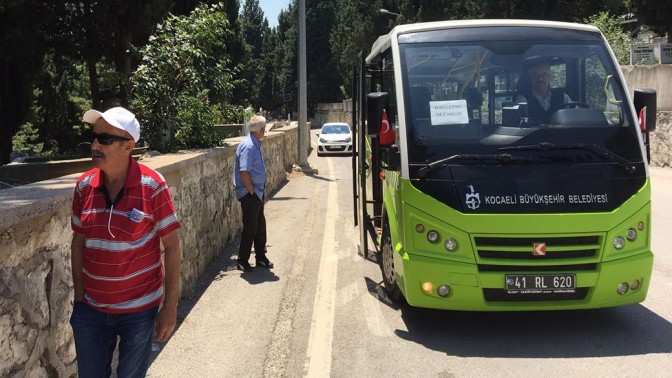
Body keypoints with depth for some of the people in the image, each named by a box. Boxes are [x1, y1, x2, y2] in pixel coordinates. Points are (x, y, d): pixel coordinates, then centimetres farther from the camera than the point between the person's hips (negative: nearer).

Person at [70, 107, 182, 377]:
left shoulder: (152, 186, -15)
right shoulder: (84, 186, -3)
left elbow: (172, 247, -11)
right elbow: (78, 243, 7)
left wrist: (170, 307, -10)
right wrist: (78, 297, 6)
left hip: (139, 309, -3)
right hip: (91, 308, 3)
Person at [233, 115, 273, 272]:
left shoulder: (255, 144, 10)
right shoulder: (248, 146, -21)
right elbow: (244, 172, -26)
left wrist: (261, 190, 14)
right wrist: (252, 191, -18)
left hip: (258, 193, 10)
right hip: (249, 194, -10)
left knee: (260, 226, 17)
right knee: (250, 228, 0)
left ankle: (261, 257, 29)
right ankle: (242, 260, 12)